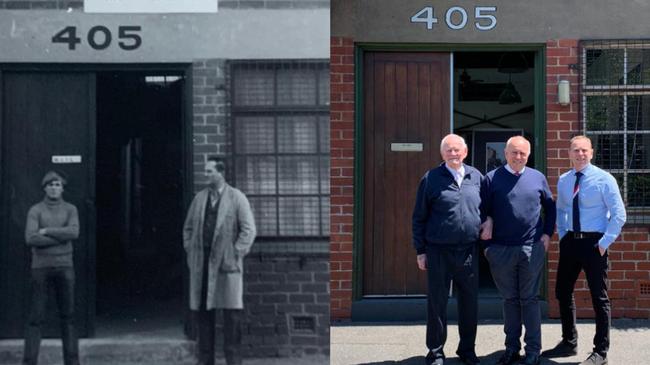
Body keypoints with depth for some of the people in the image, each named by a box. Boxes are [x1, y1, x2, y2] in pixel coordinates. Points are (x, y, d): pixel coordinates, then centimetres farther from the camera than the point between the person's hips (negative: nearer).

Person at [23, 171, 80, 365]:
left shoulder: (70, 209, 5)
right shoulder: (35, 210, 0)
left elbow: (74, 232, -15)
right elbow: (31, 239, -16)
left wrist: (46, 231, -14)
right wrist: (61, 237, -15)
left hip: (64, 267, 2)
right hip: (40, 267, -2)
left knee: (68, 316, 4)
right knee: (36, 317, -3)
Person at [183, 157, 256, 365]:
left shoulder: (237, 198, 1)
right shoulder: (199, 198, 12)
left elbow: (248, 229, -2)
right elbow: (188, 228, 18)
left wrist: (236, 254, -8)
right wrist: (190, 251, 7)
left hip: (227, 262, -4)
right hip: (201, 264, 4)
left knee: (232, 313, -3)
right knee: (202, 312, 5)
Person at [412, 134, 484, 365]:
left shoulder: (476, 177, 7)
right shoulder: (431, 179, -1)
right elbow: (419, 217, 1)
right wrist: (420, 250, -2)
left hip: (469, 251, 3)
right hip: (439, 251, -3)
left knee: (470, 302, 10)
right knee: (437, 302, 3)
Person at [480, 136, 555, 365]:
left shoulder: (537, 178, 6)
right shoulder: (492, 179, 0)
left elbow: (550, 207, 15)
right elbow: (483, 211, 2)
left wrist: (547, 234, 6)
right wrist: (486, 245, -3)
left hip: (532, 249, 0)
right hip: (501, 250, 0)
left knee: (529, 299, 5)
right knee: (509, 299, 10)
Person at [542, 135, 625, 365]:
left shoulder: (604, 179, -9)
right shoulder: (563, 180, 6)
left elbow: (619, 215, -9)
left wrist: (604, 243, -13)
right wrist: (562, 235, 10)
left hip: (594, 242, -6)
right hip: (570, 241, 6)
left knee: (599, 297, 2)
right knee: (562, 292, 12)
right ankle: (569, 343, 29)